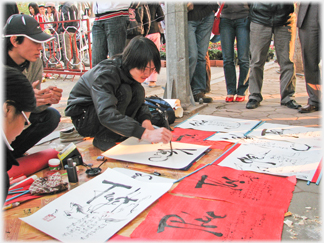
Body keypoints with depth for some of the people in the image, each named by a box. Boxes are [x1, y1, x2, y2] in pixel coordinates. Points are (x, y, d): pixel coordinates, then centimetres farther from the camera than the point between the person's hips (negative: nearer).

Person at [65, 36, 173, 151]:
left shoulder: (132, 72, -9)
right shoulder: (105, 74, -32)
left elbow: (140, 103, -1)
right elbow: (106, 114, -46)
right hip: (83, 117, -7)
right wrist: (146, 134, -56)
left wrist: (146, 121, -26)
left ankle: (117, 136, -9)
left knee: (138, 91, -16)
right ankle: (103, 139, -18)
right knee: (124, 91, -30)